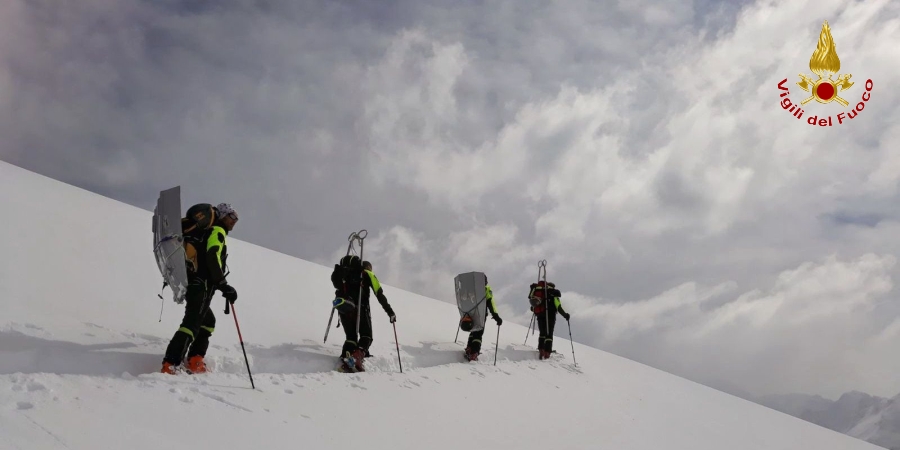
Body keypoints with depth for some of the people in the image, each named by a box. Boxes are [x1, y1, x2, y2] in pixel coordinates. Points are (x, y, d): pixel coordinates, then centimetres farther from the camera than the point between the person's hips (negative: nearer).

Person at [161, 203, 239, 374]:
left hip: (192, 283, 10)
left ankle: (194, 361, 12)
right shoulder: (217, 232, -1)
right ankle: (170, 365, -30)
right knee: (192, 322, -19)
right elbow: (212, 257, -18)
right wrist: (223, 285, -20)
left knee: (208, 321, 23)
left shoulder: (207, 232, 28)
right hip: (202, 285, -10)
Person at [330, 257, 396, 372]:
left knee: (351, 337, 13)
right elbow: (380, 295, 5)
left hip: (344, 309, 4)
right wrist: (390, 311, 5)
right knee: (366, 336, 5)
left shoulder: (345, 274, 28)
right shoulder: (368, 275, 15)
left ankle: (345, 360, -12)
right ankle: (357, 357, -24)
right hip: (360, 308, -4)